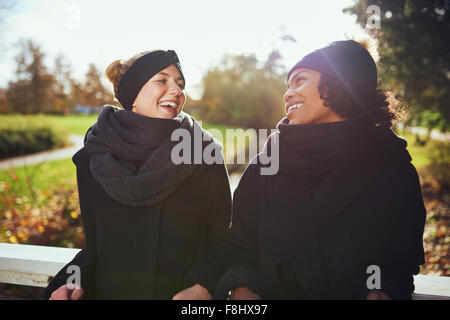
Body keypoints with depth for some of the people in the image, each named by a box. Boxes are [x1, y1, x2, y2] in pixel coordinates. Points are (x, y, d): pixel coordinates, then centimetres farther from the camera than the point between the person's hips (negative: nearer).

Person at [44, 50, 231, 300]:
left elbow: (221, 237, -3)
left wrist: (202, 287, -18)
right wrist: (75, 282, -11)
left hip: (183, 292, -1)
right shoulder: (94, 158, 0)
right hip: (109, 291, 2)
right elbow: (95, 240, 6)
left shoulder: (205, 156, -6)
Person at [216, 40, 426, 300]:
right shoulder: (265, 166, 4)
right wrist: (242, 287, -12)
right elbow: (240, 244, 5)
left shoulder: (395, 173, 1)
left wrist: (384, 291, -15)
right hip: (272, 293, 1)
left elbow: (403, 260, 3)